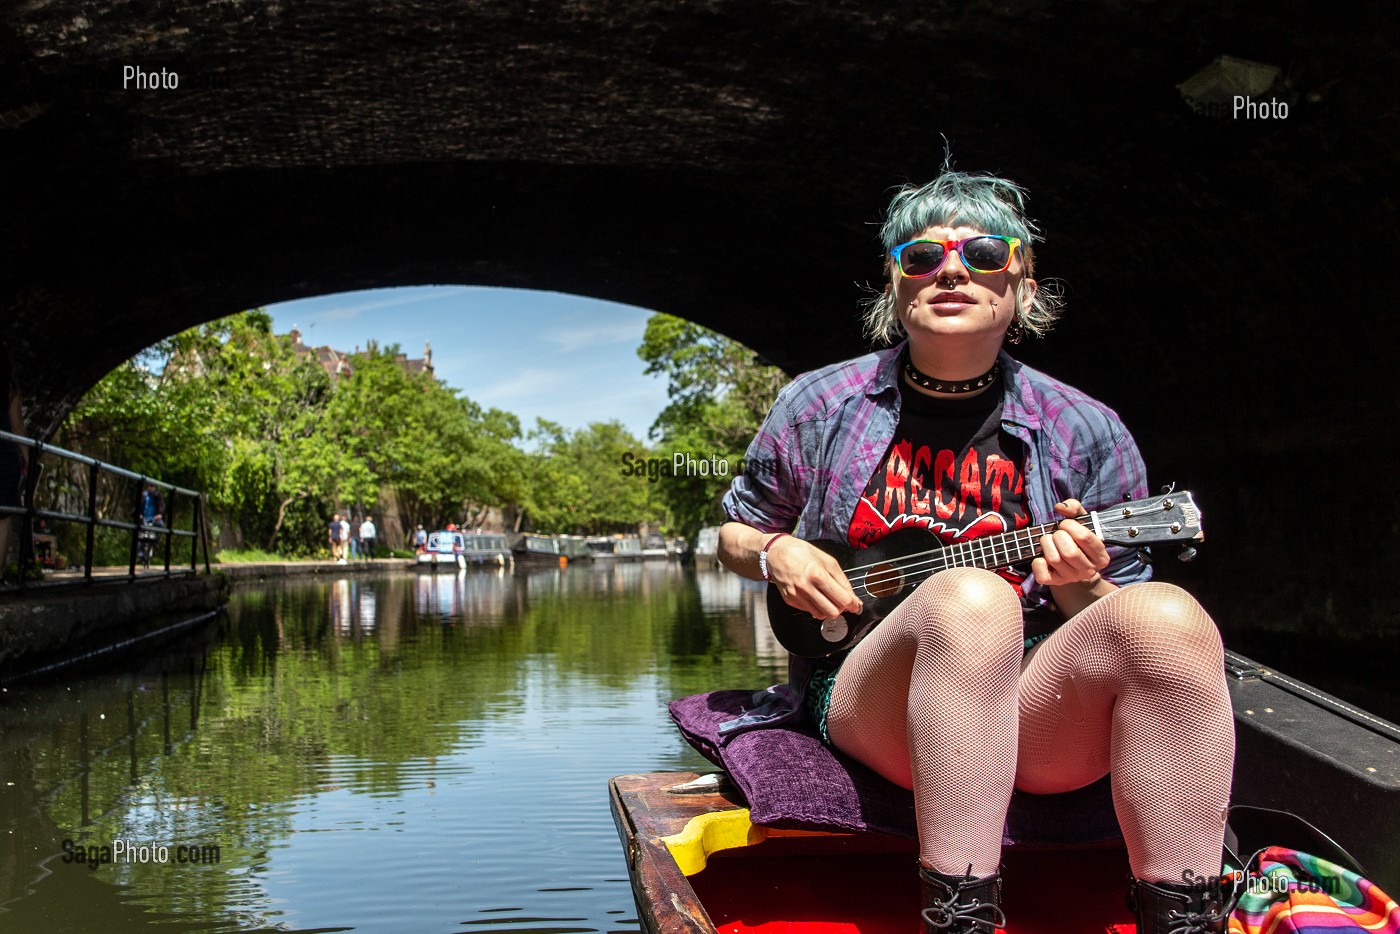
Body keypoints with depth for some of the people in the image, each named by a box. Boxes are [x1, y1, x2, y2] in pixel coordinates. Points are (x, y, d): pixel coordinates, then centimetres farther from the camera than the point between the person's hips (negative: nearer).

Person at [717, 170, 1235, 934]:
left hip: (1036, 720, 2)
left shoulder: (1084, 434, 5)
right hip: (868, 700, -1)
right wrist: (776, 553, -4)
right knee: (969, 598, -35)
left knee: (1168, 618, -28)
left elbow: (1121, 619, 10)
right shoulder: (821, 406, 6)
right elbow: (736, 533, 19)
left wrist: (1078, 587, -13)